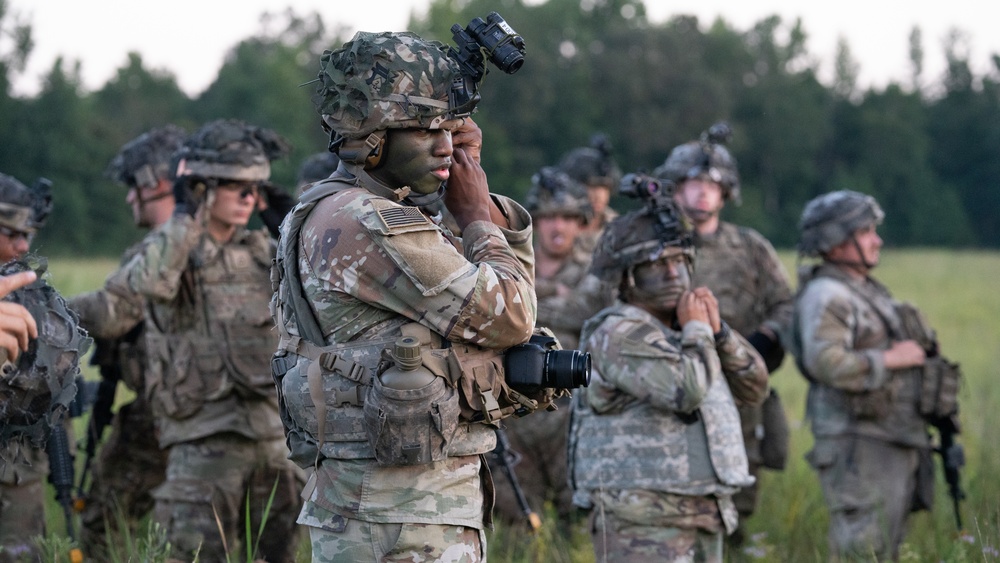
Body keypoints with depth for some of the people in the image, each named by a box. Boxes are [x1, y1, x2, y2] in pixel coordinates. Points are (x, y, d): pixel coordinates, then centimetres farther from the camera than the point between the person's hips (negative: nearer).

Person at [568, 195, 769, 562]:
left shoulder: (680, 327, 15)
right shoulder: (618, 333, -12)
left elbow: (753, 389, 13)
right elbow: (686, 390, -26)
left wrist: (717, 329, -1)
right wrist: (697, 330, -9)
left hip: (703, 520, 9)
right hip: (642, 522, -9)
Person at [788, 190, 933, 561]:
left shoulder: (868, 291, 19)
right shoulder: (826, 295, -13)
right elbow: (825, 362, -27)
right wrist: (890, 359, -19)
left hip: (894, 443, 10)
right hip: (857, 444, -10)